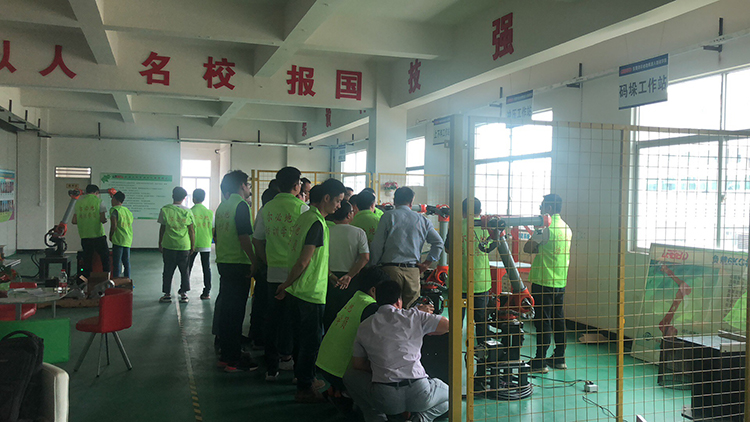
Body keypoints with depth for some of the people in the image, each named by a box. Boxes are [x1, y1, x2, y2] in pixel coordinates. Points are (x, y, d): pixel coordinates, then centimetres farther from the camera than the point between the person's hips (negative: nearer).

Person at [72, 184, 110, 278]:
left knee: (87, 260, 11)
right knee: (105, 257, 8)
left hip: (84, 236, 4)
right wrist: (105, 219, 10)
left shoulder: (78, 202, 8)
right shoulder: (98, 201, -4)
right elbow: (103, 219, -12)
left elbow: (74, 221, 7)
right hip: (98, 235, -4)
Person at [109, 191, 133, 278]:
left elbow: (114, 225, -18)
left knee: (116, 263, -3)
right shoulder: (128, 211, 15)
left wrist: (110, 236, -4)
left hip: (118, 240, -7)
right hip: (128, 240, 7)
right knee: (126, 262, 12)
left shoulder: (114, 209, -8)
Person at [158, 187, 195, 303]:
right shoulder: (187, 211, -2)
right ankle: (183, 294, 11)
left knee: (168, 270, 8)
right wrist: (193, 246, 8)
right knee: (184, 270, 9)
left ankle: (167, 294, 12)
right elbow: (191, 230, -1)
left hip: (168, 245, 0)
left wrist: (160, 243, 12)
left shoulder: (165, 210, -3)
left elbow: (162, 228, 2)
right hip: (184, 246, 0)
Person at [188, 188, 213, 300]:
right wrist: (212, 240, 18)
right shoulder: (210, 212, 0)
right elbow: (213, 230, 3)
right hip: (206, 244, 1)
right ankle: (206, 292, 2)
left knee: (188, 267, 14)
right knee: (206, 268, 4)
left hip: (192, 244, -1)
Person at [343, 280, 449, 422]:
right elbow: (448, 325, 7)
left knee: (350, 376, 27)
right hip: (419, 396, -1)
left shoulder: (364, 327, 9)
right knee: (448, 394, 32)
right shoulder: (413, 316, 1)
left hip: (385, 400, 1)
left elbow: (357, 365, 16)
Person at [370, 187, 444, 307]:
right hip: (413, 270, 2)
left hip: (391, 268, -2)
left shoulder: (388, 216, 2)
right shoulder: (422, 219, 11)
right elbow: (438, 242, 10)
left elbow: (377, 245, -2)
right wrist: (427, 263, 11)